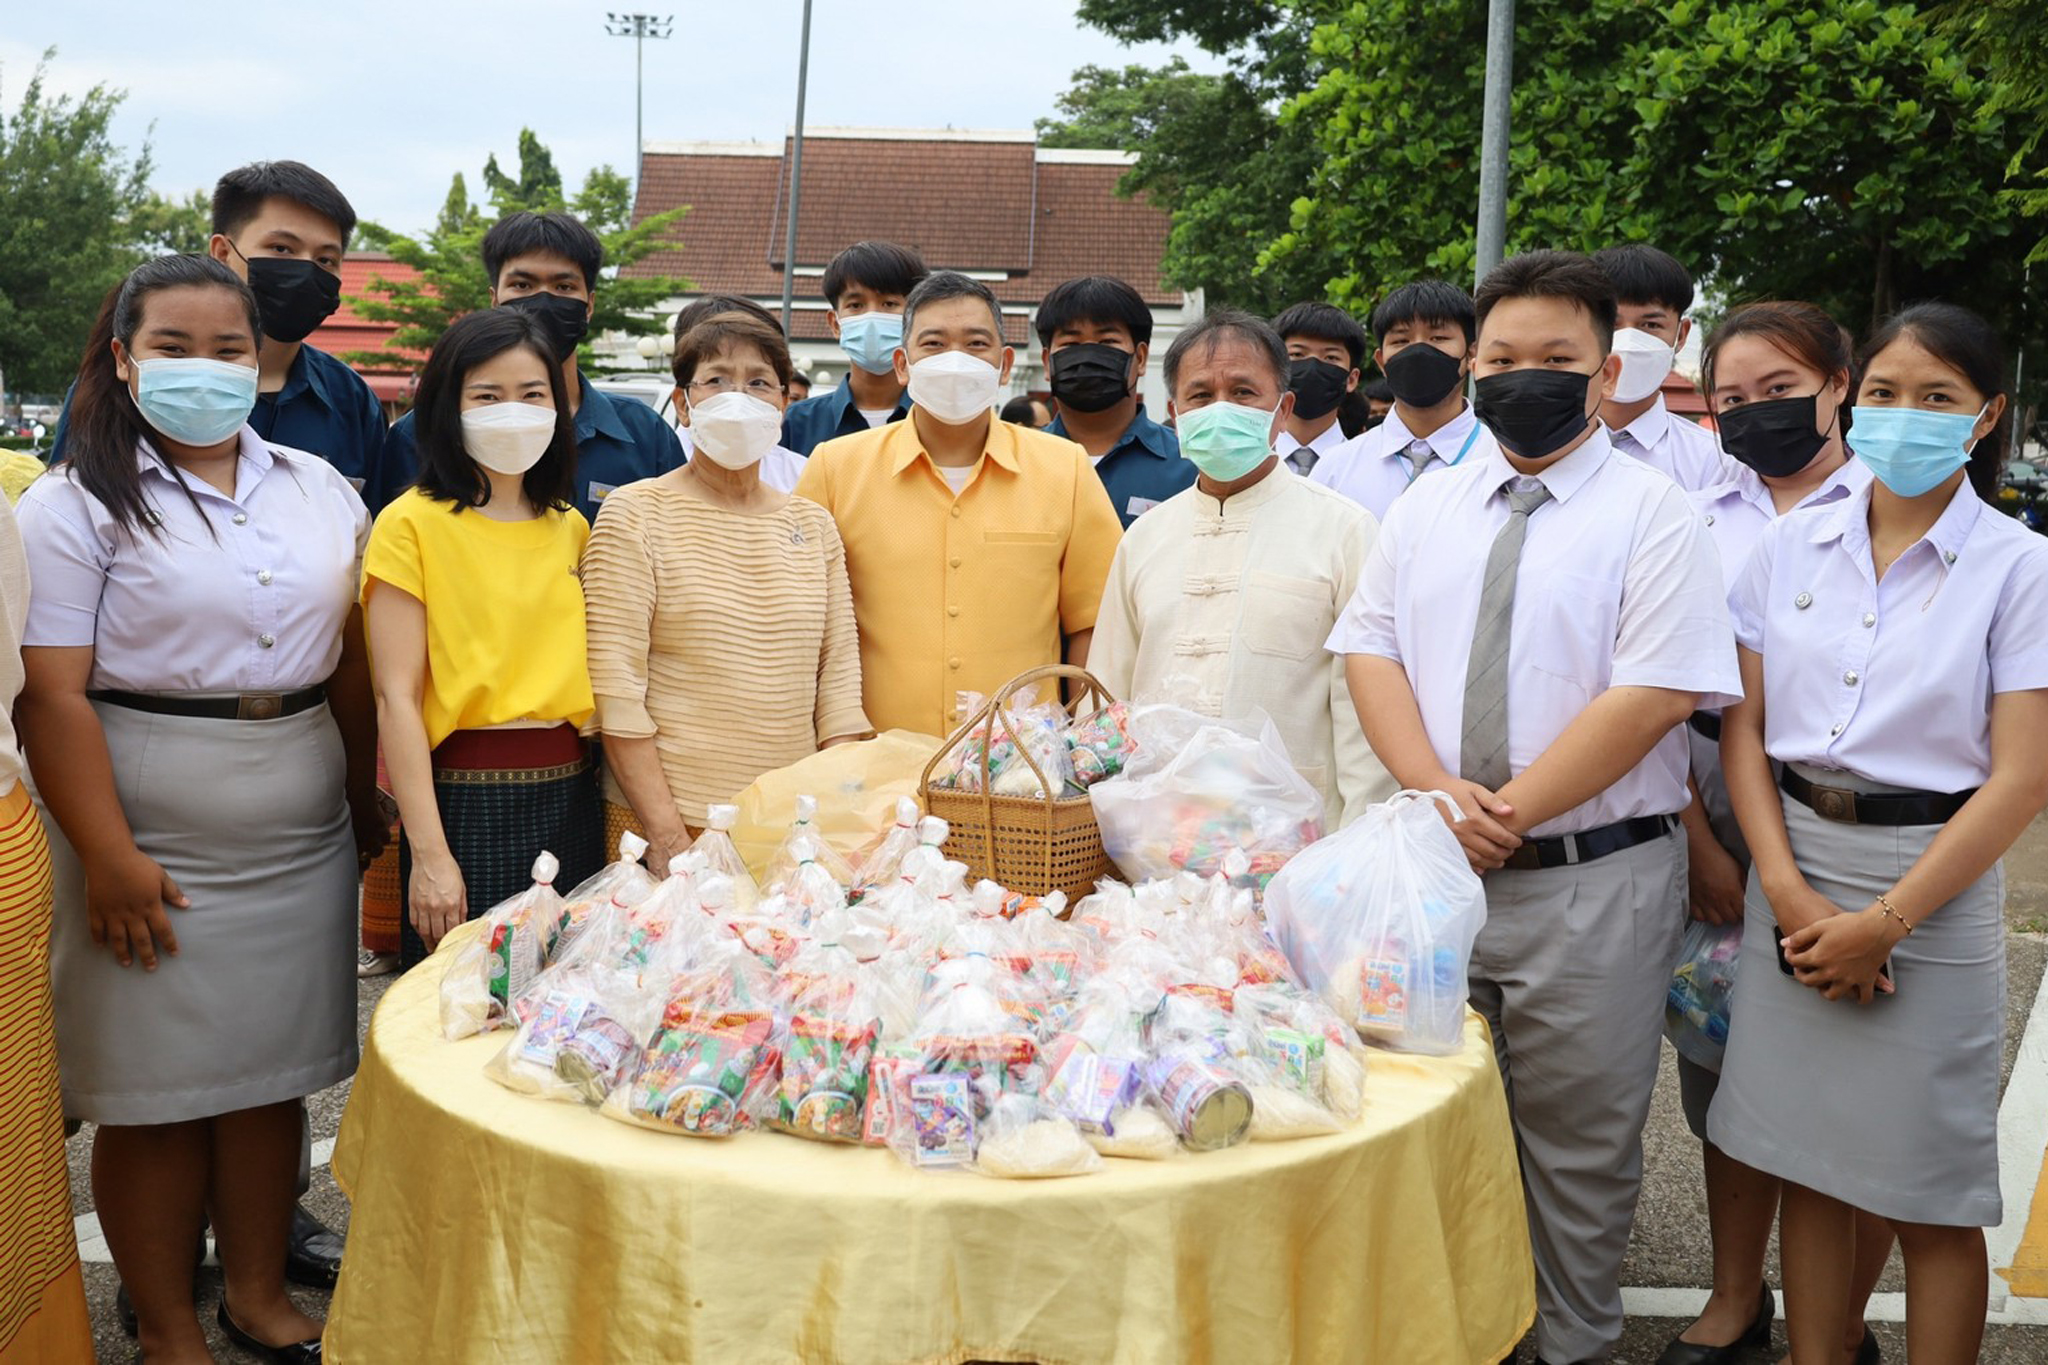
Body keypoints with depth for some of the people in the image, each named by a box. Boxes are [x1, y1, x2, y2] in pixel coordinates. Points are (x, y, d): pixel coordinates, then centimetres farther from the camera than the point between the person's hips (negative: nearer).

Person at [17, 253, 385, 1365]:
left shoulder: (319, 490, 9)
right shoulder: (80, 503, -5)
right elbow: (51, 691, -11)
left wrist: (365, 808, 12)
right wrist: (107, 856, -16)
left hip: (301, 841, 4)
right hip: (154, 841, -4)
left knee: (272, 1071, 12)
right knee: (156, 1090, 4)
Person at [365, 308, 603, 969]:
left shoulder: (571, 528, 12)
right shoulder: (412, 523, -5)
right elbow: (396, 697, -9)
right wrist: (429, 852, -14)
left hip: (571, 796, 5)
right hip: (464, 798, -5)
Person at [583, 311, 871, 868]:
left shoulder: (813, 524, 10)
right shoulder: (636, 514, -3)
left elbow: (839, 676, 7)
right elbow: (615, 686, -9)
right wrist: (667, 837, -15)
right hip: (668, 826, -3)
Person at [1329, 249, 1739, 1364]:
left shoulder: (1648, 513, -5)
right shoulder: (1428, 506, 10)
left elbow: (1653, 696, -14)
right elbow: (1371, 651, 5)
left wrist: (1510, 809, -16)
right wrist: (1437, 791, -11)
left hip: (1592, 885, -4)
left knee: (1578, 1149, 9)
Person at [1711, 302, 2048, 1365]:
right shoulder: (1791, 546, 5)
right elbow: (1743, 727, 3)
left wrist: (1884, 922, -14)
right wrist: (1789, 893, -9)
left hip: (1934, 884, -3)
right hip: (1793, 880, 3)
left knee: (1932, 1198, 6)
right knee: (1808, 1167, 12)